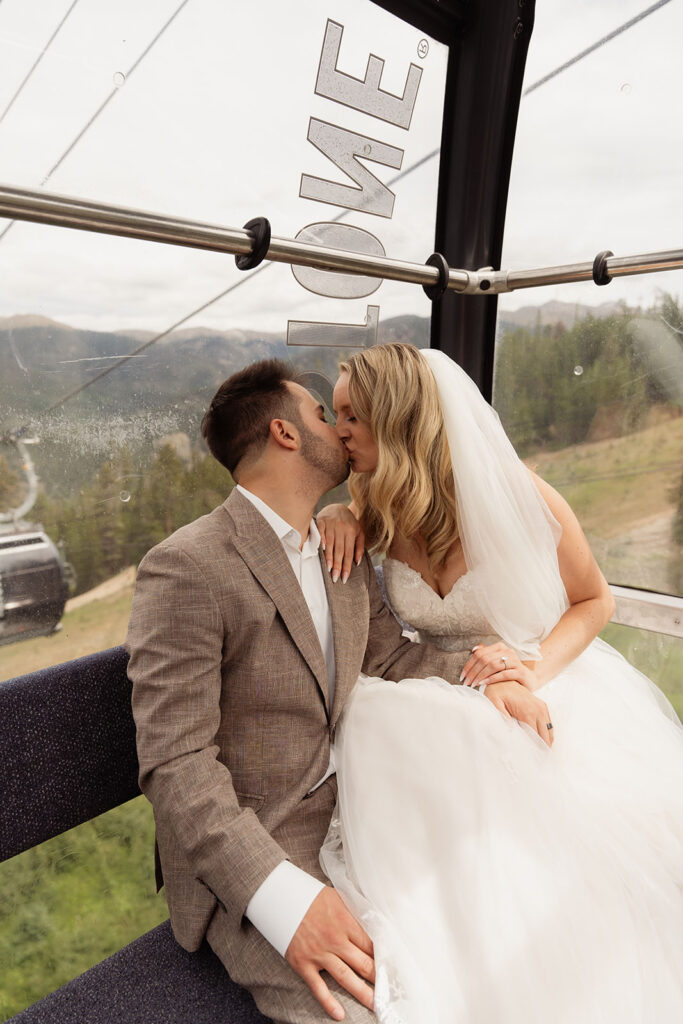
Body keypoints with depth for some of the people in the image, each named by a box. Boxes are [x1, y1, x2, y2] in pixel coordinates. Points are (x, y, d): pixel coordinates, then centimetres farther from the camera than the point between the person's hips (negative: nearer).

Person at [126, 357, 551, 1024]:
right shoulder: (184, 568, -20)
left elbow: (389, 654, 13)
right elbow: (175, 762, -21)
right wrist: (283, 896, -29)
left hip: (350, 806, 7)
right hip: (244, 850, -7)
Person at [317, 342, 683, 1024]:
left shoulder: (518, 497, -17)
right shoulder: (381, 512, -7)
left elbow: (594, 599, -2)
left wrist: (539, 664, -21)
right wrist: (333, 516, -11)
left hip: (557, 696, -2)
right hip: (452, 708, 2)